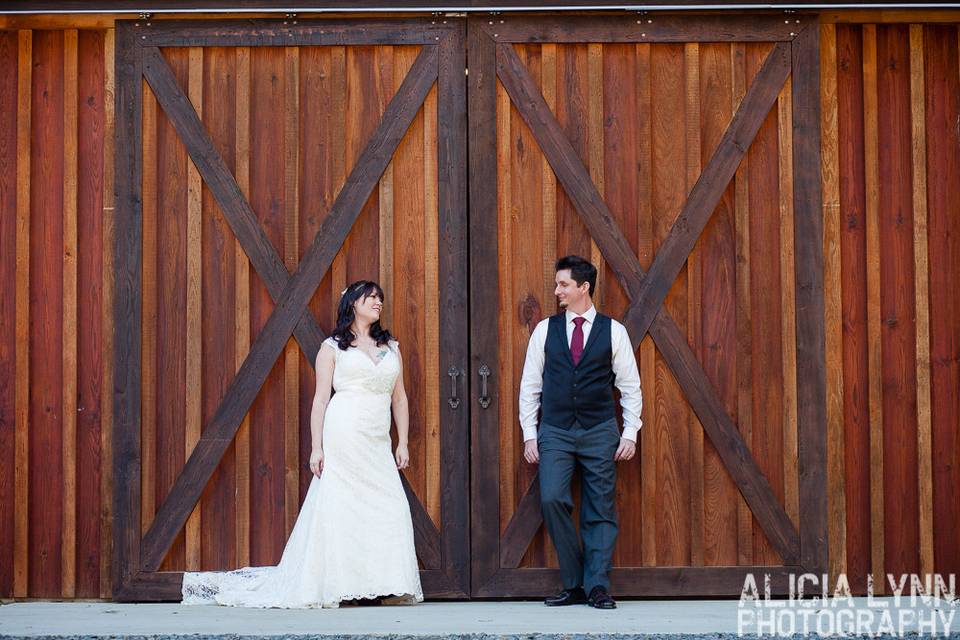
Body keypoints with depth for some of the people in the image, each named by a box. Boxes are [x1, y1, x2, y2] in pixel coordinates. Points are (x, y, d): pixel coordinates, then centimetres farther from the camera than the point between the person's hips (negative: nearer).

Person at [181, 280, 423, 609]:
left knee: (389, 510, -4)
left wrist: (403, 443, 10)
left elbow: (399, 398, 17)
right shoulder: (333, 347, 5)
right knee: (339, 506, -7)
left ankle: (384, 587, 0)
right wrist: (316, 447, -7)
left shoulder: (391, 347, 18)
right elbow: (320, 399, 1)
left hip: (378, 444, 4)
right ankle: (337, 584, -2)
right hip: (344, 437, -4)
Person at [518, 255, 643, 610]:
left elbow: (630, 387, 6)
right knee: (552, 499, -14)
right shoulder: (545, 329, 6)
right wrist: (529, 434, 4)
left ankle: (597, 587, 4)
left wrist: (630, 433, -1)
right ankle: (574, 585, -3)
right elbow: (530, 385, 9)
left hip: (600, 433, -1)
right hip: (554, 432, 1)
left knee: (600, 511, -1)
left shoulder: (613, 330, 2)